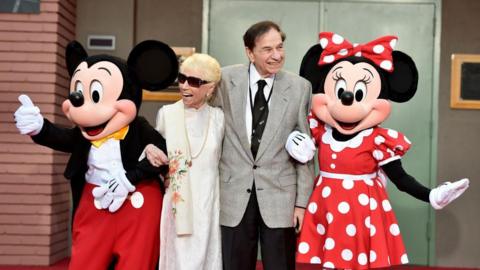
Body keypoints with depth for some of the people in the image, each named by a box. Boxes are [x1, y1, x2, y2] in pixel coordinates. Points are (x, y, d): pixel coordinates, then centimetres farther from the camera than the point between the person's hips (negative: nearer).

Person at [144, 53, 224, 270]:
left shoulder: (218, 117, 2)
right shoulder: (166, 113, 0)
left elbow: (222, 161, 11)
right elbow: (154, 151, 11)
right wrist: (148, 150, -10)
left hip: (207, 206, 1)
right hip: (176, 205, -1)